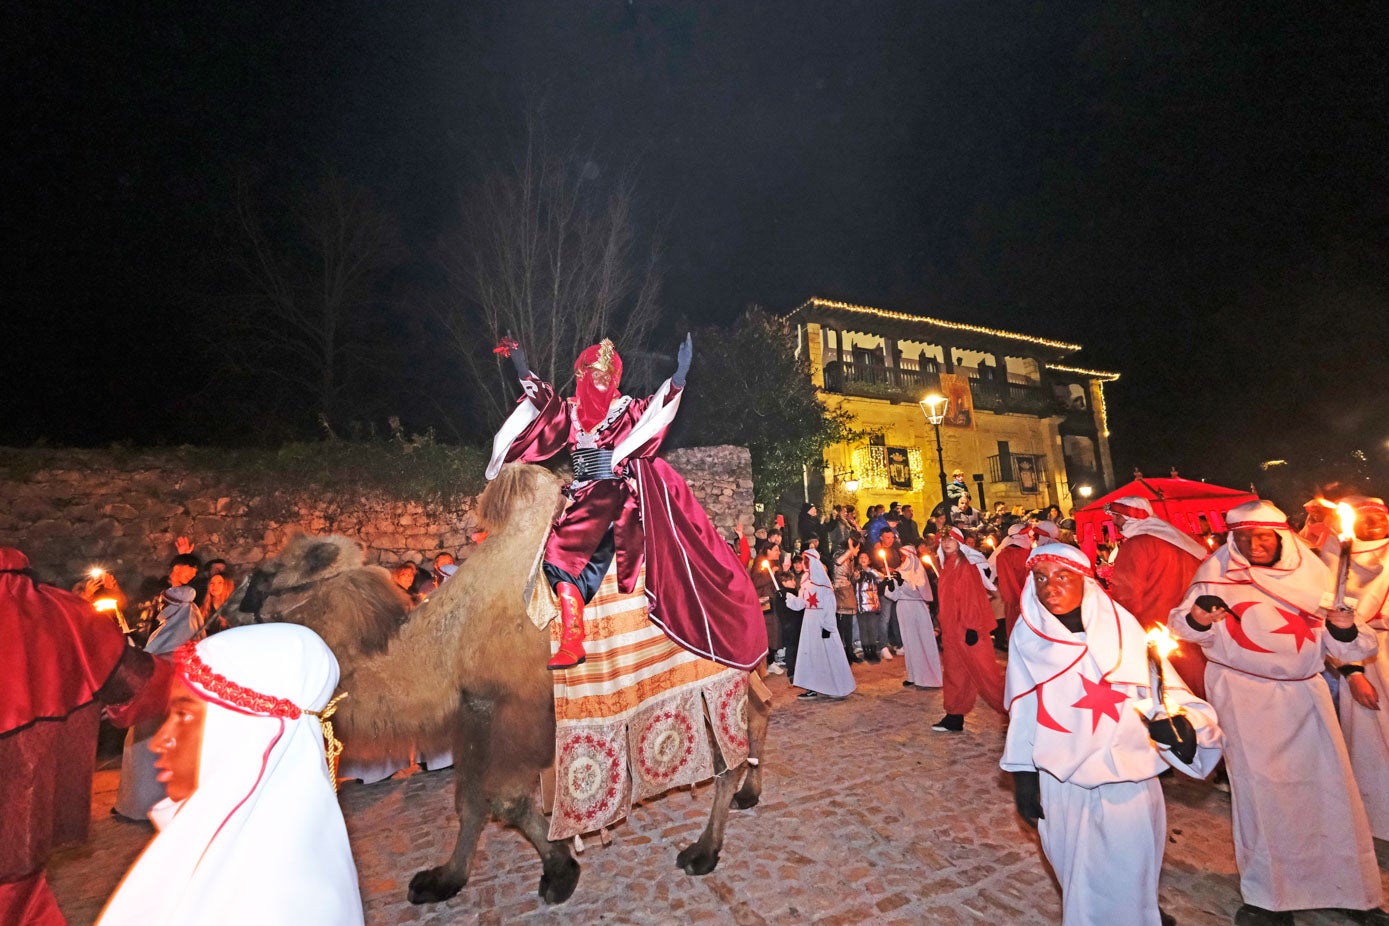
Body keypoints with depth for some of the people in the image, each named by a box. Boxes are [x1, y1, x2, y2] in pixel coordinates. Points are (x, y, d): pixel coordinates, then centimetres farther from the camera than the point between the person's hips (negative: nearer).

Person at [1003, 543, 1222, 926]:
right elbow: (1024, 709, -1)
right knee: (1078, 879, 18)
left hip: (1126, 779, -1)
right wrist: (1023, 774, 2)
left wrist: (1177, 722, -34)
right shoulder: (1027, 633, -10)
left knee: (1125, 879, 11)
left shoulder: (1120, 625, -14)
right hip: (1060, 781, 2)